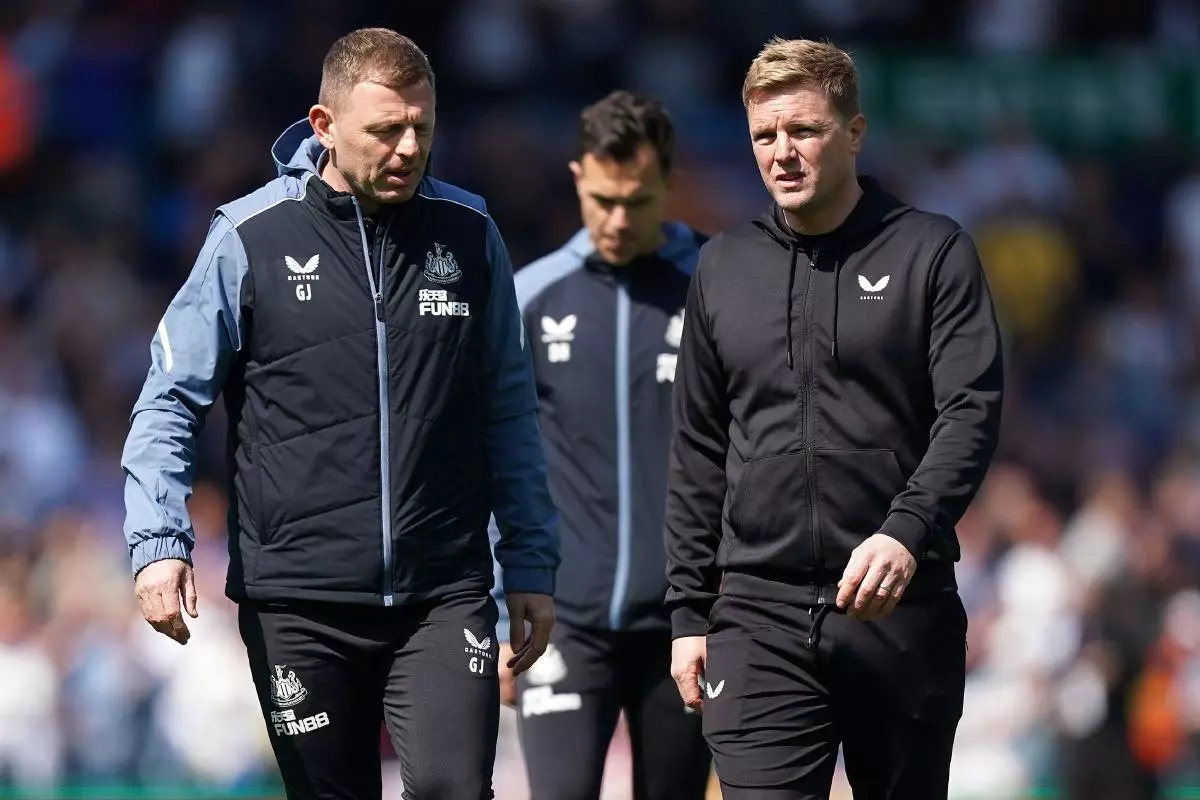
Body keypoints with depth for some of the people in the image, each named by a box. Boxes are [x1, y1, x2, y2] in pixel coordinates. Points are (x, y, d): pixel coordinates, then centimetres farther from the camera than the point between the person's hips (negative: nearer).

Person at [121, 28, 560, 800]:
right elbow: (172, 398, 1)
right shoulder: (251, 238, -3)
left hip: (445, 596, 1)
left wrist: (532, 563, 11)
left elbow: (508, 411, 13)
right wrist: (160, 541, -12)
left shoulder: (469, 234, 5)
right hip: (300, 604, -1)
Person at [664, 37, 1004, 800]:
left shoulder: (932, 252, 2)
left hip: (901, 611, -2)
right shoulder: (724, 267, 12)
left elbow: (972, 413, -8)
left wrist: (908, 531, -25)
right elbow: (699, 452, 16)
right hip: (759, 621, 2)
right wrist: (688, 608, 11)